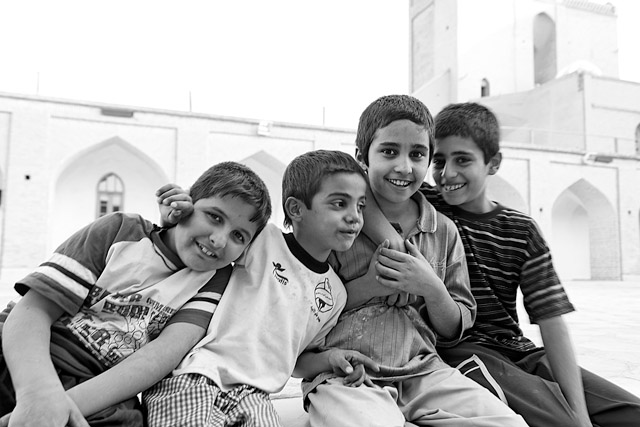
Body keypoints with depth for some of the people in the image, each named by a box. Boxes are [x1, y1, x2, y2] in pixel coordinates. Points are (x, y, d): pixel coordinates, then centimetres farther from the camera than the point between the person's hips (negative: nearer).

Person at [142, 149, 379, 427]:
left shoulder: (335, 293, 13)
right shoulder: (263, 240, -4)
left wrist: (328, 358, 6)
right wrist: (177, 216, -15)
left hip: (253, 396, 5)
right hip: (195, 376, -4)